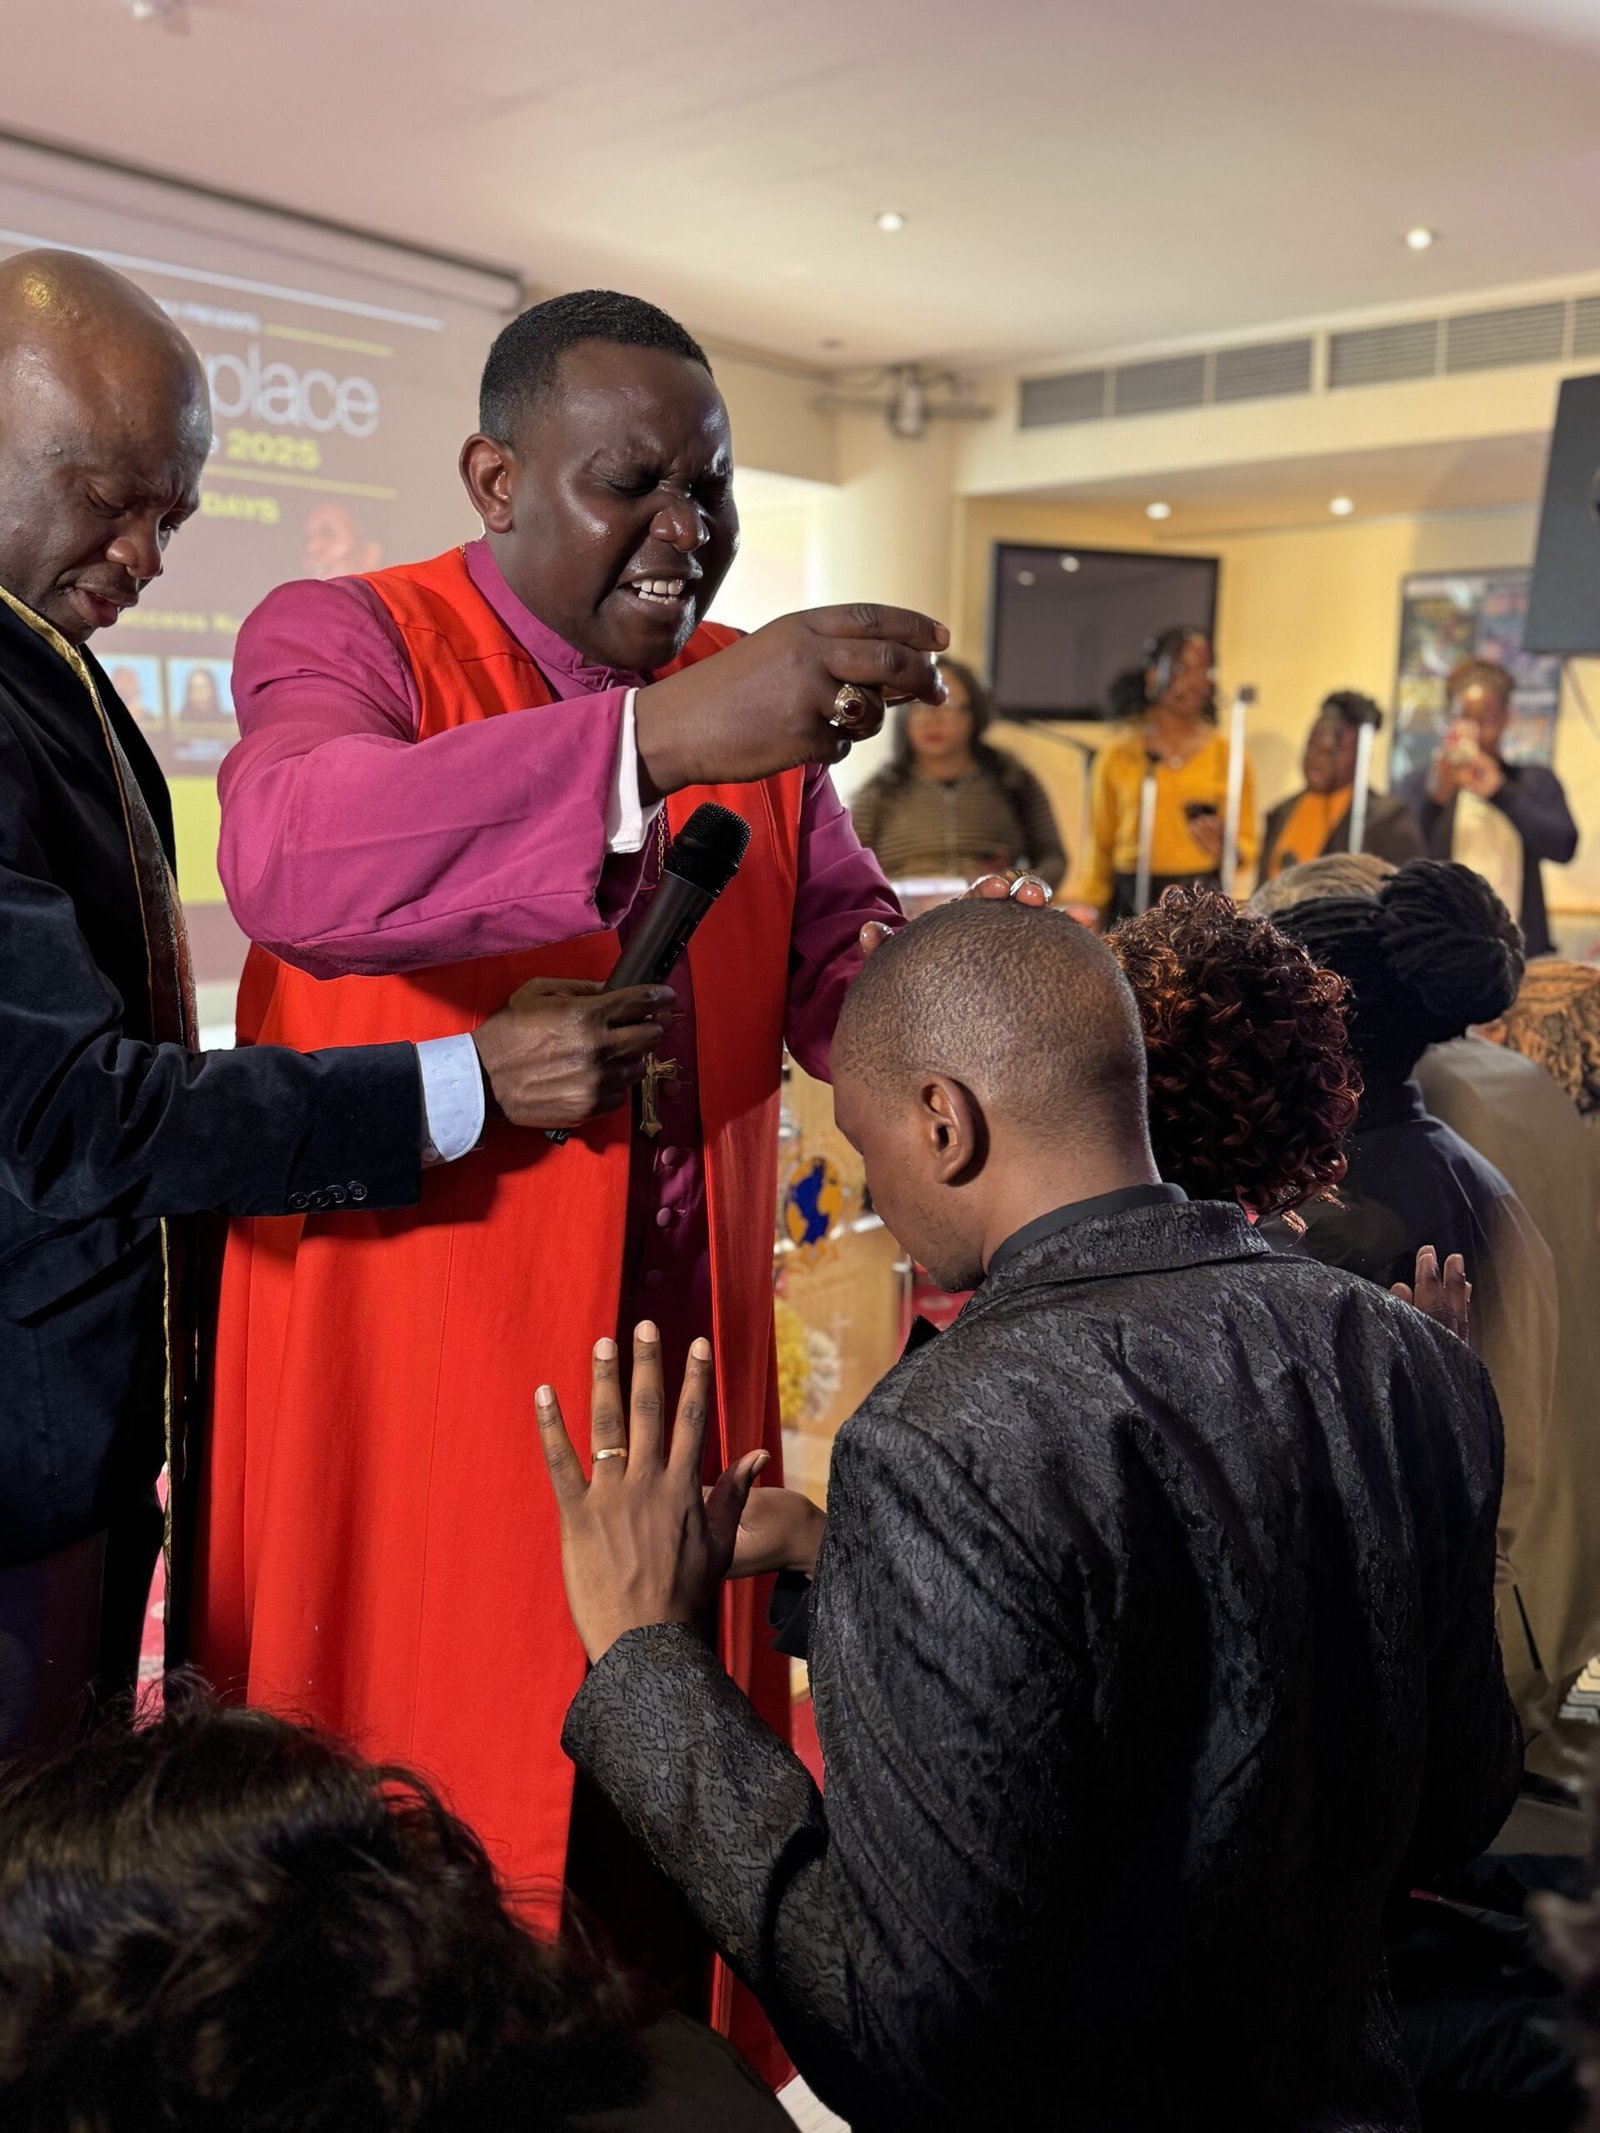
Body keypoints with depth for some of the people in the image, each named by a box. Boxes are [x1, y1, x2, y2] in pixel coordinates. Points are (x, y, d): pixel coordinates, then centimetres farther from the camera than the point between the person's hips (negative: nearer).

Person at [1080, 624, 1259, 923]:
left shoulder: (1227, 755, 9)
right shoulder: (1118, 756, 9)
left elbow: (1249, 845, 10)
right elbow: (1101, 848, 12)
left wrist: (1225, 847, -11)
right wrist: (1091, 913, 7)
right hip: (1131, 899, 0)